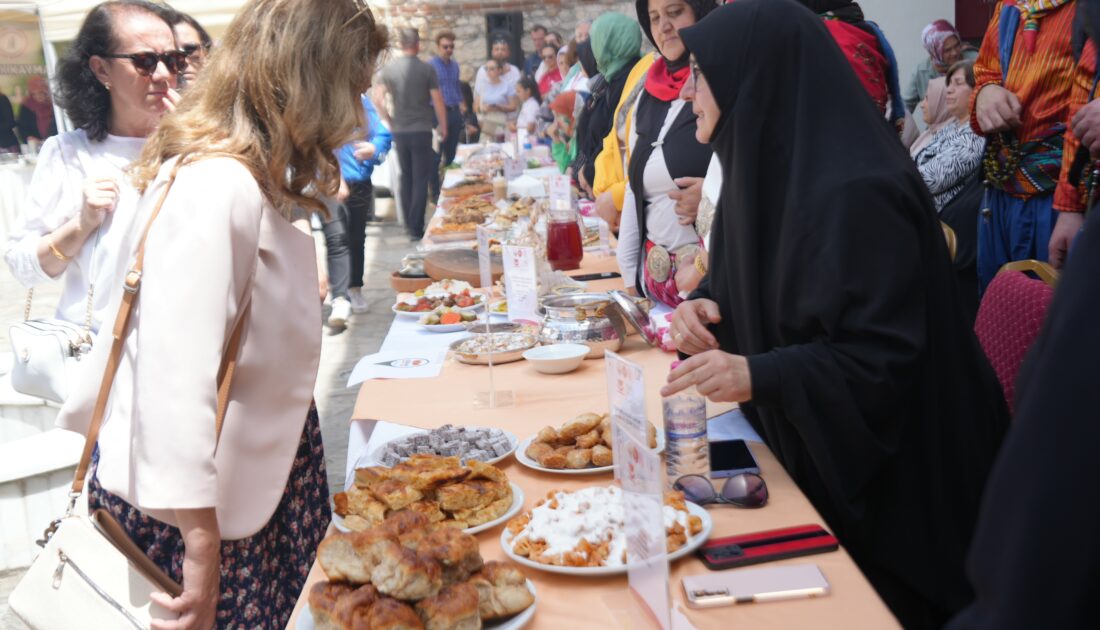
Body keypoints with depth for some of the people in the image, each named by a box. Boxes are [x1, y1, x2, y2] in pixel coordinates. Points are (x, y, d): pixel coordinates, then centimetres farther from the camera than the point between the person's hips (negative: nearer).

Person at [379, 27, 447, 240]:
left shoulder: (389, 69, 0)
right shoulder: (426, 69, -9)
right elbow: (438, 101, -8)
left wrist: (388, 120, 11)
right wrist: (443, 125, 5)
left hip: (398, 131, 4)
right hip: (421, 130, -4)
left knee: (405, 177, 16)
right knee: (421, 180, 1)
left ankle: (408, 224, 22)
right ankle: (416, 229, -1)